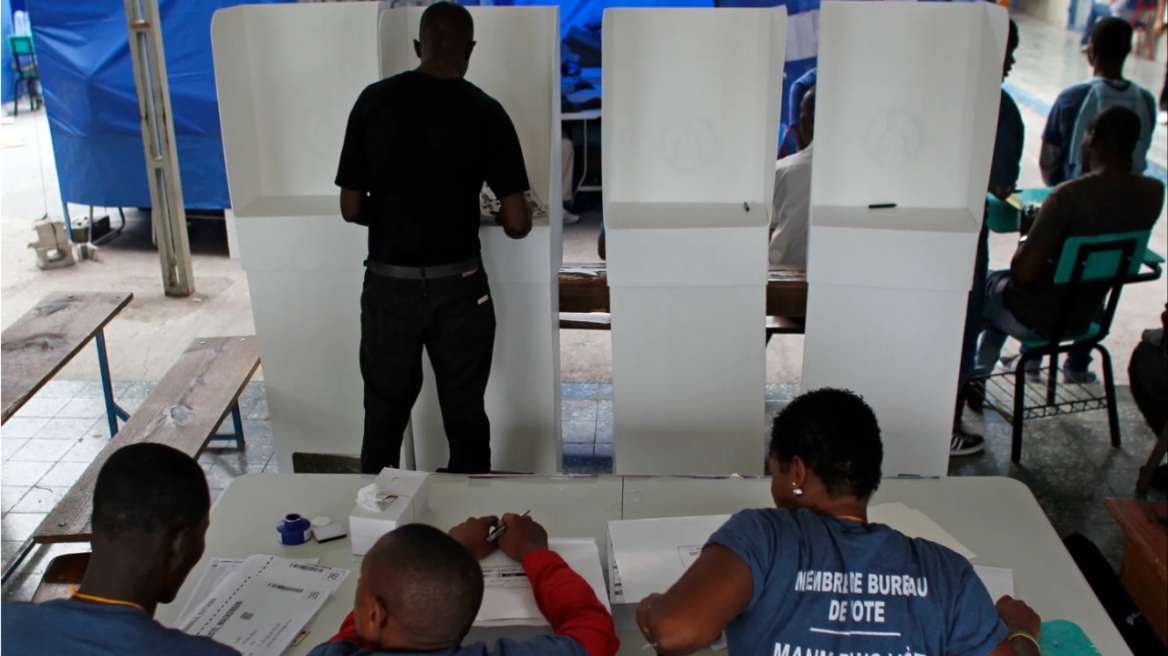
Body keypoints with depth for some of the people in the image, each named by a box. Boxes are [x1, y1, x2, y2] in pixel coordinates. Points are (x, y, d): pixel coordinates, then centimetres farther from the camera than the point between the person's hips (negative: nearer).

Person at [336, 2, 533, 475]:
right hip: (458, 287, -1)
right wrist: (515, 216, 15)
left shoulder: (374, 101, -4)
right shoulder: (485, 112, -7)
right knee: (465, 415, 13)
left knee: (385, 413, 16)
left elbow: (352, 209, -1)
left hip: (388, 285, 1)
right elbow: (517, 224, -8)